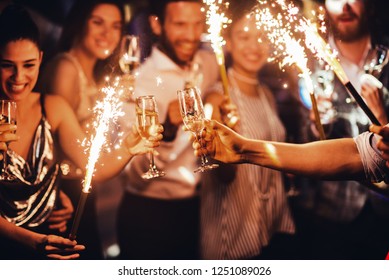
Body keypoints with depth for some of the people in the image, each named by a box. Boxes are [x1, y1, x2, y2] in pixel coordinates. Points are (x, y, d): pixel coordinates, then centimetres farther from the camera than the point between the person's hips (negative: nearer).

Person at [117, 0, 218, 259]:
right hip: (149, 216, -5)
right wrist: (167, 130, -39)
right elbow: (136, 175, -24)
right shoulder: (140, 81, -16)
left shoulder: (211, 63, -1)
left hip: (201, 209, 5)